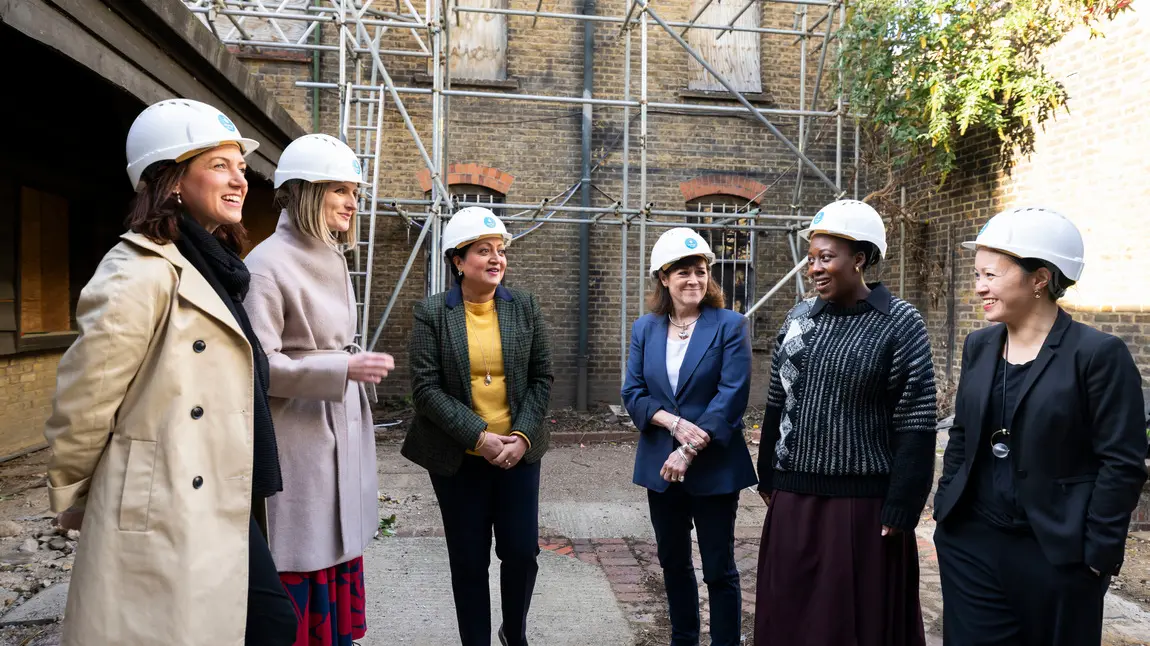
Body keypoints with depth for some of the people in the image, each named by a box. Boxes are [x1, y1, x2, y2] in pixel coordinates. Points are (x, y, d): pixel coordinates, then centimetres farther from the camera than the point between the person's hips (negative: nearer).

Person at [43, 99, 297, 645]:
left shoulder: (212, 270, 12)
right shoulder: (142, 273, -17)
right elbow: (83, 399, -14)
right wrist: (72, 501, -1)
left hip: (222, 513, 9)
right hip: (164, 523, -9)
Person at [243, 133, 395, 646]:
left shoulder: (332, 258, 11)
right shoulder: (268, 264, -14)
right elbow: (255, 363, -19)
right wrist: (344, 369, -22)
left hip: (343, 429, 8)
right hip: (298, 437, -8)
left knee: (337, 545, 14)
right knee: (300, 562, 1)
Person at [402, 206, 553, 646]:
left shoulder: (525, 306, 2)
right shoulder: (431, 313, -5)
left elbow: (542, 378, 2)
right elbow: (425, 387, -10)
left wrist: (523, 436, -10)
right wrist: (479, 436, -17)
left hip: (518, 452, 2)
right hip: (458, 458, -1)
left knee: (522, 551, 6)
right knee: (469, 560, 9)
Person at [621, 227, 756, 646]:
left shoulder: (730, 325, -7)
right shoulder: (645, 329, 4)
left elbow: (732, 396, -15)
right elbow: (632, 392, 0)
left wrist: (689, 451, -20)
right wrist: (674, 422, -18)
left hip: (714, 467, -4)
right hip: (660, 465, 4)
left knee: (719, 568, 6)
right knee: (673, 562, 18)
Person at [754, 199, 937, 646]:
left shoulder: (900, 322, -9)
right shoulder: (798, 317, 6)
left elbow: (915, 424, -11)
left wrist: (899, 511, -12)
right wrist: (767, 478, 13)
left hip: (862, 500, -5)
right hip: (794, 497, 5)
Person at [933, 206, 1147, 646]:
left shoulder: (1098, 353, -11)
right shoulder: (979, 346, 6)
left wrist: (1098, 553, -11)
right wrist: (944, 508, 8)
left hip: (1056, 553, -4)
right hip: (970, 542, 5)